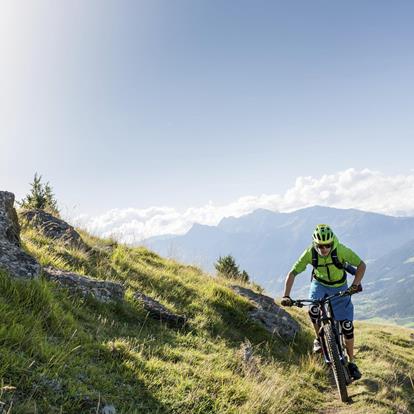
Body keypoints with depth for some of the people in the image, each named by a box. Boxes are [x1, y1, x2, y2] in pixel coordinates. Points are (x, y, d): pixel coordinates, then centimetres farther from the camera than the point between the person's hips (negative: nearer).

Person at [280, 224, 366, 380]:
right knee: (313, 310, -30)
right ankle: (319, 339, 0)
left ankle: (351, 363, 16)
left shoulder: (340, 250, -30)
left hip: (339, 287, 0)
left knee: (347, 327, -4)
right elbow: (292, 273, -22)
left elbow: (361, 265, -24)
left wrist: (355, 284, -39)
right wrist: (286, 296, -33)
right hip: (320, 284, 1)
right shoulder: (310, 253, -26)